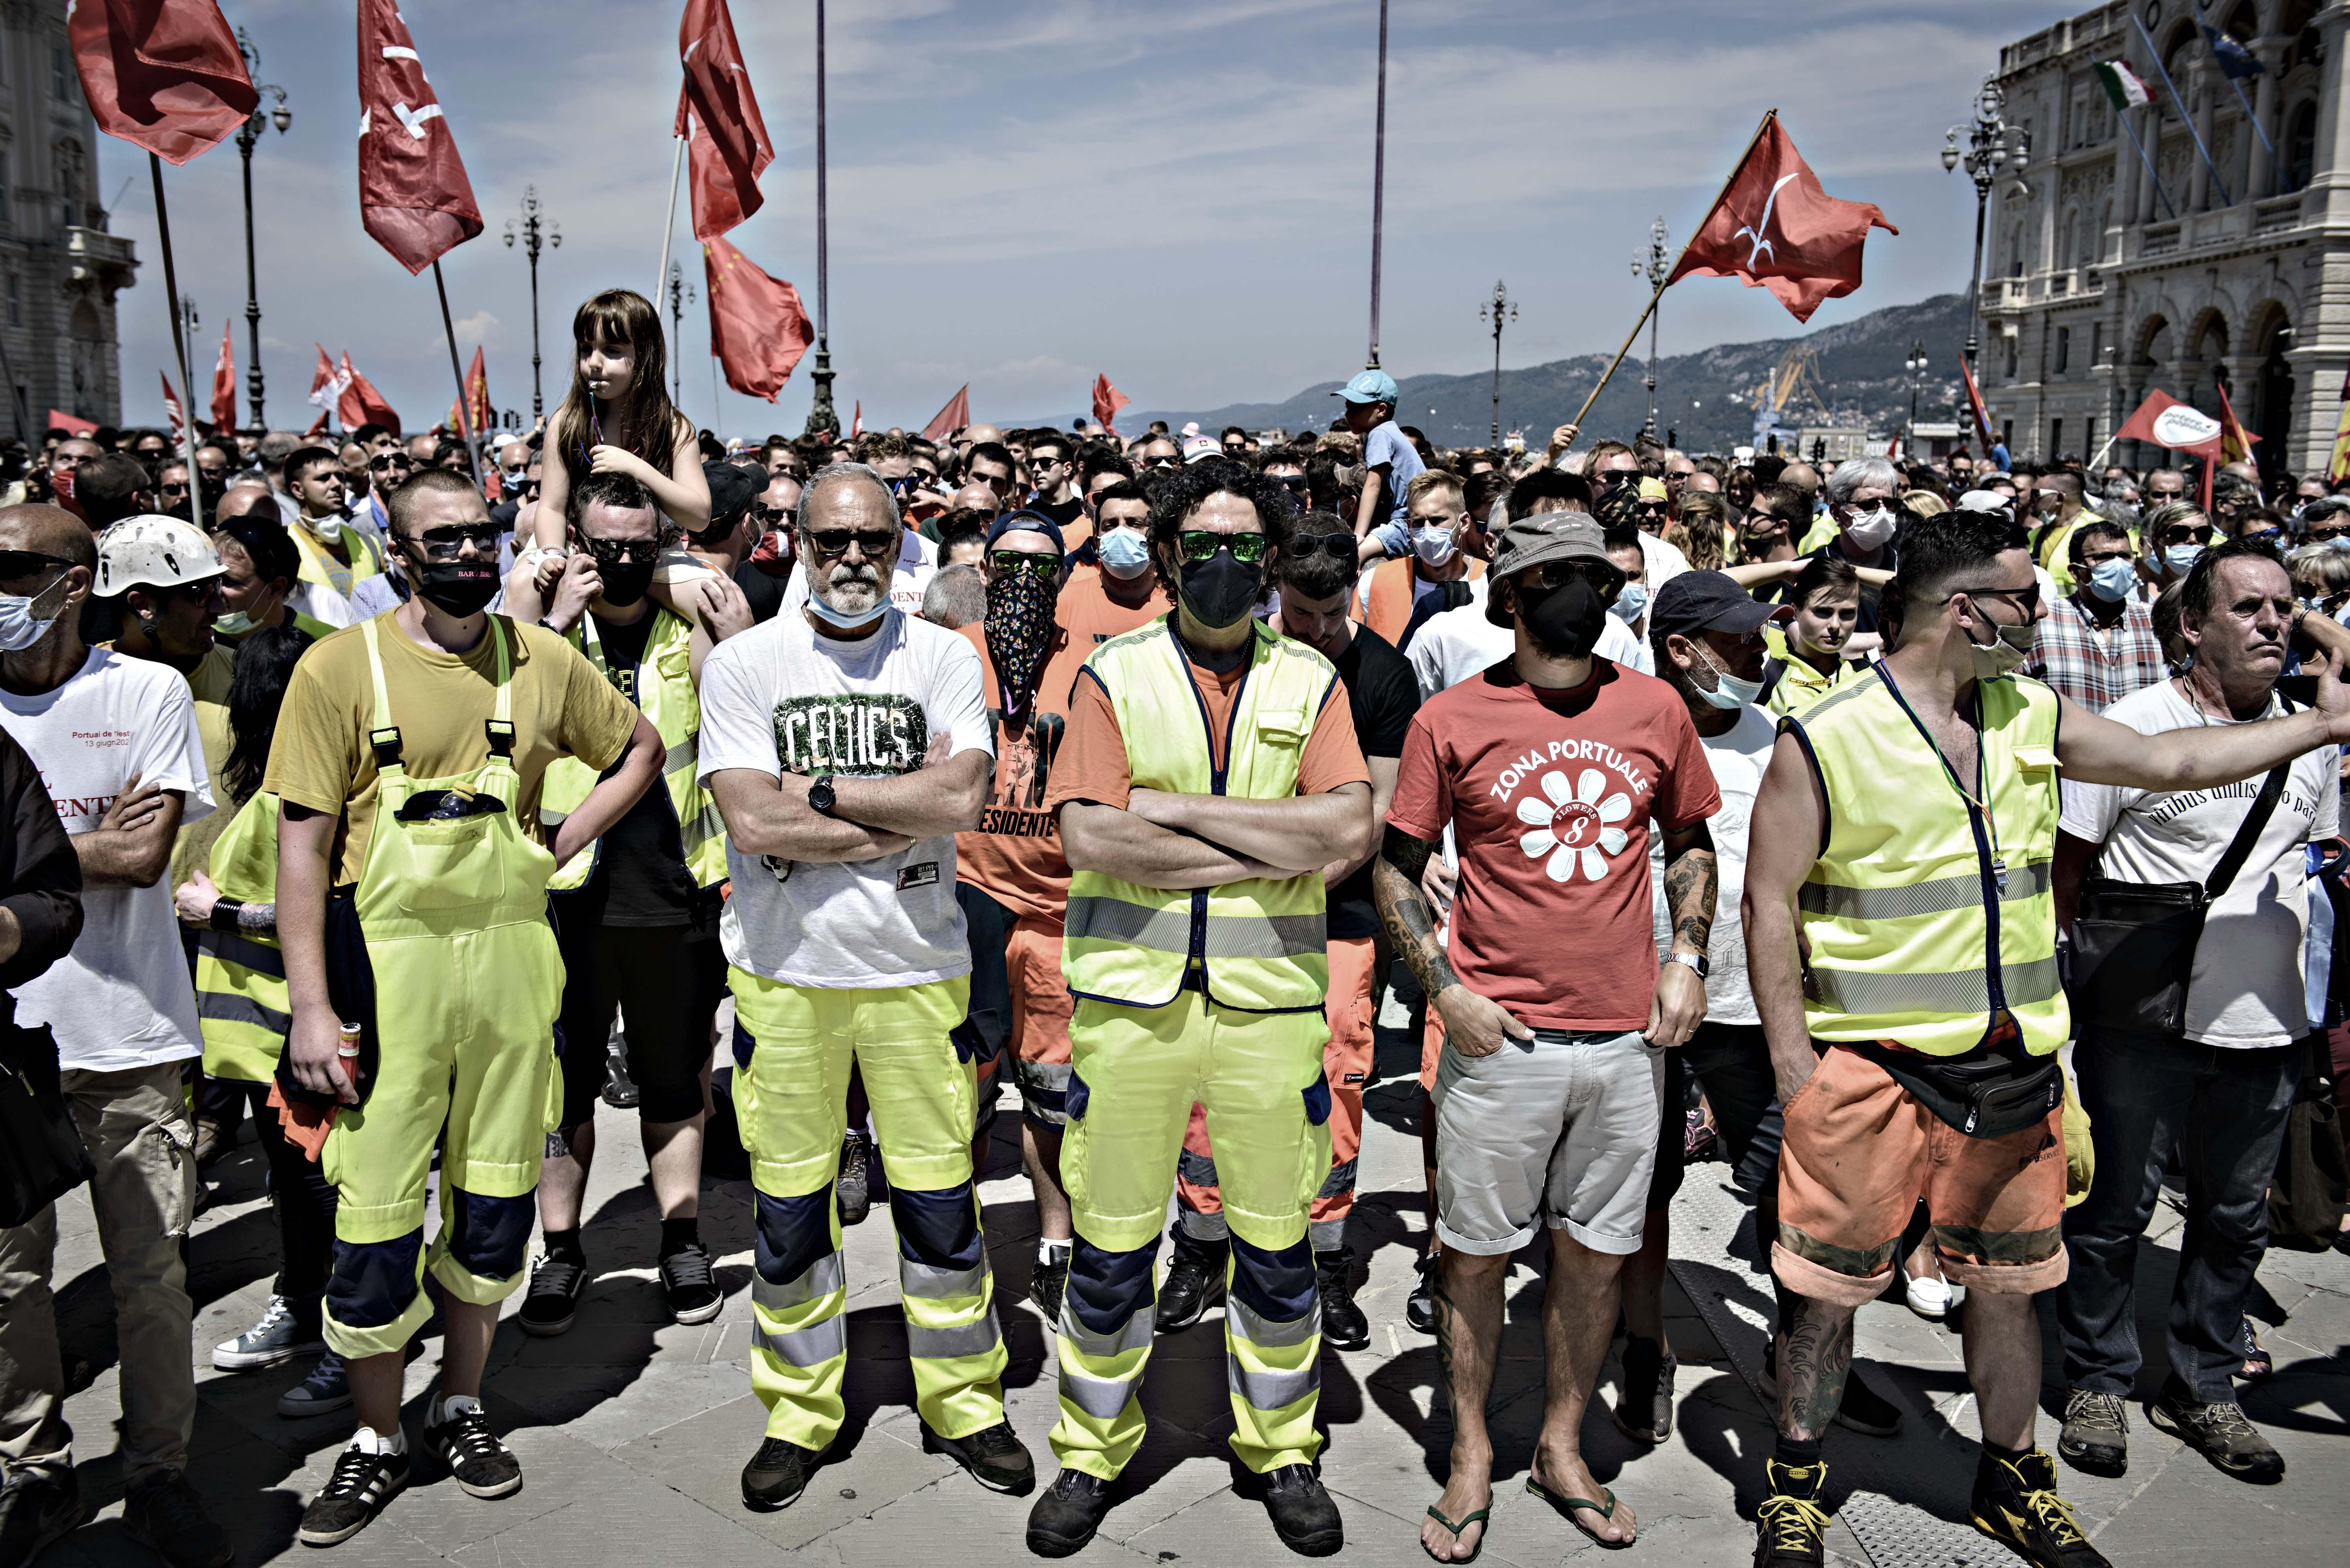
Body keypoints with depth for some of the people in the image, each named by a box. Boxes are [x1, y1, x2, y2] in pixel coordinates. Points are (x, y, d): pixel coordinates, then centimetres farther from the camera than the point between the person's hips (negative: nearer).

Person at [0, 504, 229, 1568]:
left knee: (150, 1268, 5)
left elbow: (147, 855, -10)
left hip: (129, 1033, -2)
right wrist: (91, 841, -9)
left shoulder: (149, 693, -2)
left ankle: (160, 1476, 19)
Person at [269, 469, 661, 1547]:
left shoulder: (541, 661, 5)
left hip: (512, 953, 3)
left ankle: (462, 1406, 31)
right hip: (389, 958, -3)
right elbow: (304, 842, -5)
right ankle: (376, 1440, 22)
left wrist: (558, 845, 5)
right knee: (377, 1216, 1)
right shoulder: (341, 667, -3)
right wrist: (310, 1007, -11)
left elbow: (640, 748, 19)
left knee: (496, 1199, 12)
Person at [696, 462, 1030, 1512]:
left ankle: (962, 1403, 27)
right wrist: (902, 812, -11)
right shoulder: (742, 665, -1)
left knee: (941, 1202, 7)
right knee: (788, 1208, 10)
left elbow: (961, 801, -13)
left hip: (916, 967, 0)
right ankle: (800, 1413, 29)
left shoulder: (944, 659, 2)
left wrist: (817, 789, -12)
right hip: (783, 970, 0)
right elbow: (753, 824, -12)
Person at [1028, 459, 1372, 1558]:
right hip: (1132, 995, -1)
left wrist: (1180, 810, -11)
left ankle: (1282, 1450, 31)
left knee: (1277, 1242, 10)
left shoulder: (1309, 681, 7)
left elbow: (1349, 828, -9)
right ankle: (1092, 1455, 28)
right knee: (1110, 1244, 7)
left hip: (1271, 1001, 1)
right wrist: (1269, 850, -11)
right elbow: (1090, 836, -11)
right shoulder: (1114, 674, 2)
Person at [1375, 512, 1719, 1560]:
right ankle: (1471, 1458, 27)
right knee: (1475, 1254, 8)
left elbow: (1689, 841, 18)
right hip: (1501, 1040, -3)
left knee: (1597, 1256, 13)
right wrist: (1443, 987, -8)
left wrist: (1687, 953, 4)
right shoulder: (1451, 720, -4)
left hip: (1627, 1039, 3)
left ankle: (1562, 1450, 32)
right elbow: (1395, 869, 2)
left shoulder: (1656, 709, 5)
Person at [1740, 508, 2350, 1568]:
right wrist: (1795, 1070, -12)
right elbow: (1769, 904, -11)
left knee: (2009, 1282, 19)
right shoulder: (1824, 743, -13)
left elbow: (2174, 762, 17)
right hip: (1873, 1068, -5)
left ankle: (2012, 1479, 39)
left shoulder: (2034, 721, 6)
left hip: (2012, 1071, 6)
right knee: (1828, 1285, 6)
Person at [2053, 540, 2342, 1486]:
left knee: (2235, 1214, 15)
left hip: (2265, 1025, 5)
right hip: (2144, 1018, -5)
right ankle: (2098, 1382, 22)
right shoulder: (2133, 726, -9)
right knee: (2115, 1208, 5)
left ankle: (2203, 1387, 31)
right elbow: (2067, 866, -6)